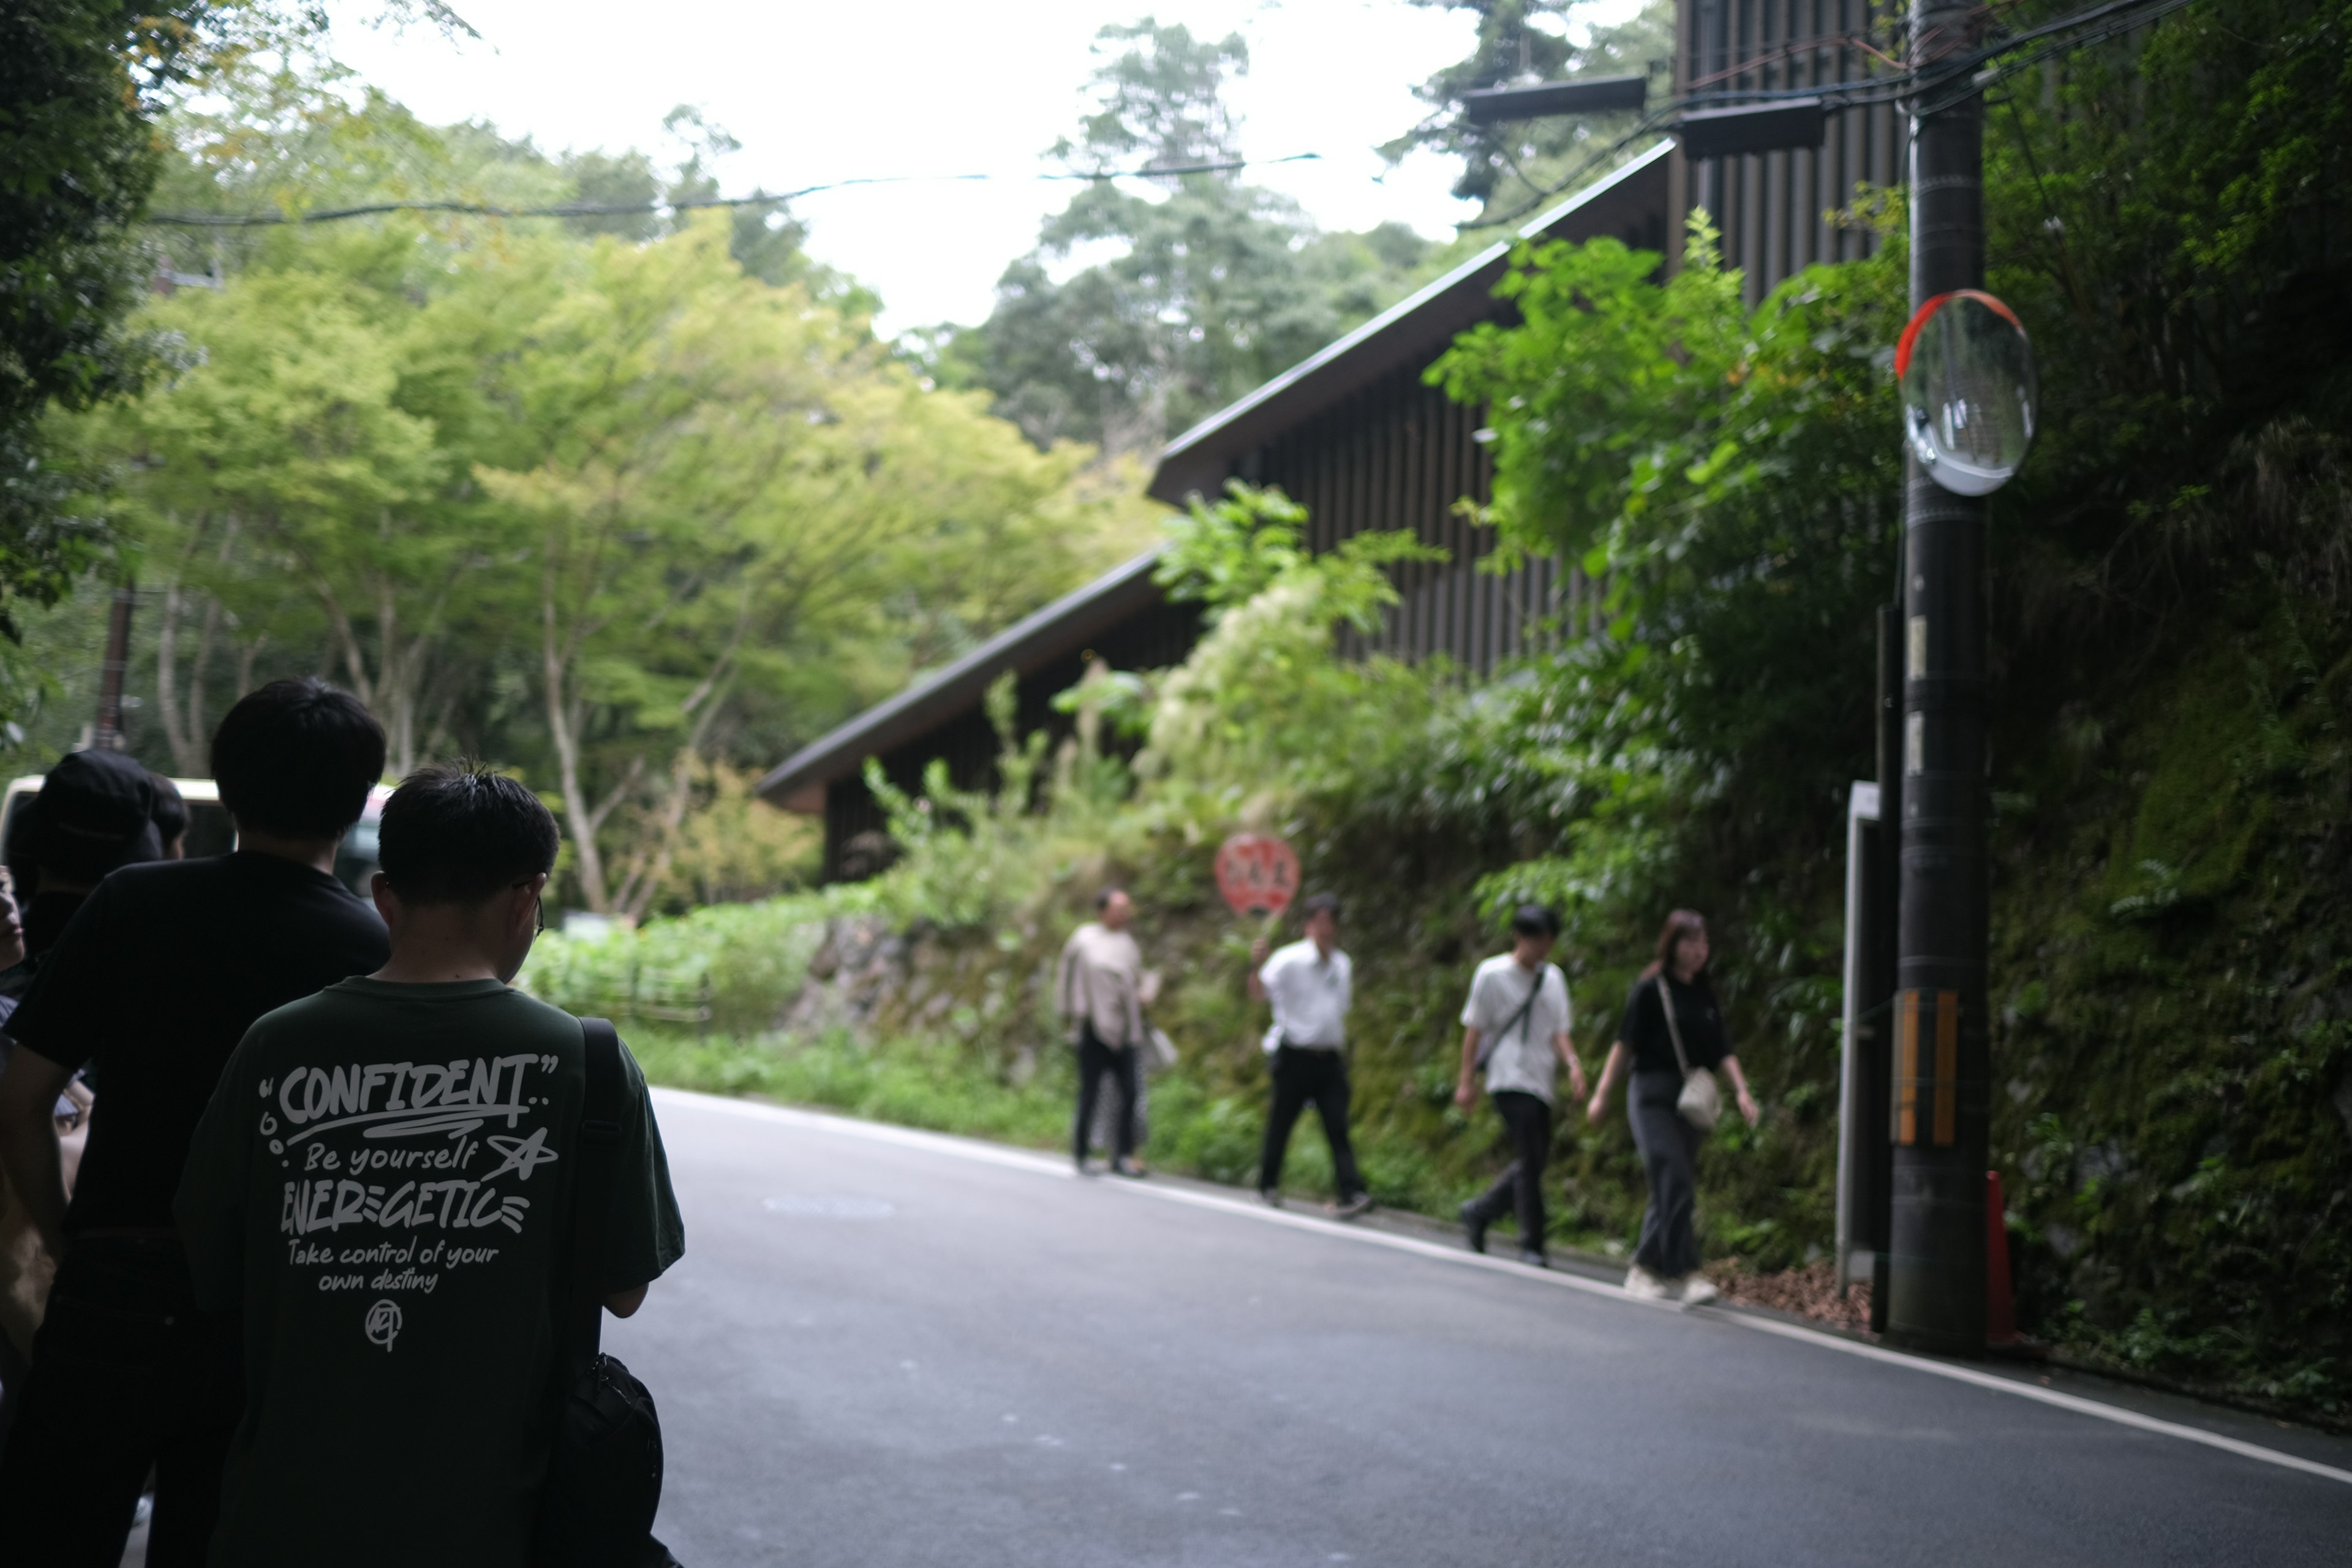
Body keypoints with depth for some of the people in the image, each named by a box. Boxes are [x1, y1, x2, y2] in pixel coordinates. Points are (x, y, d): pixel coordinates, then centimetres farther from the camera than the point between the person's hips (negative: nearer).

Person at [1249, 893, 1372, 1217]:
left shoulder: (1343, 965, 11)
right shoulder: (1290, 960, -9)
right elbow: (1259, 993, -20)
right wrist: (1256, 966, -38)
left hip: (1330, 1058, 4)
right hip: (1295, 1055, -4)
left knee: (1338, 1127, -5)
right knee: (1281, 1124, 5)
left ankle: (1350, 1194, -12)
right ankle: (1268, 1186, 22)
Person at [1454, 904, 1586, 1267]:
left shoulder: (1553, 978, 13)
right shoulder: (1492, 974, -3)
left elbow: (1558, 1031, 16)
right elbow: (1474, 1029, 0)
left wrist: (1573, 1063, -2)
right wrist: (1467, 1080, -2)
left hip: (1540, 1083, 6)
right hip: (1510, 1080, -6)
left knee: (1536, 1161, 6)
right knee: (1530, 1160, -12)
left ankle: (1478, 1212, 25)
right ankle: (1531, 1246, -5)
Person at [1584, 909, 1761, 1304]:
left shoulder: (1705, 996, 13)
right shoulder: (1650, 989, -4)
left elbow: (1722, 1051, 11)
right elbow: (1626, 1042, -3)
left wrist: (1742, 1090, -3)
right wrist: (1601, 1093, -5)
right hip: (1653, 1096, -6)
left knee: (1670, 1188, 8)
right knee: (1675, 1183, -16)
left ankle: (1646, 1269, 19)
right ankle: (1685, 1273, -19)